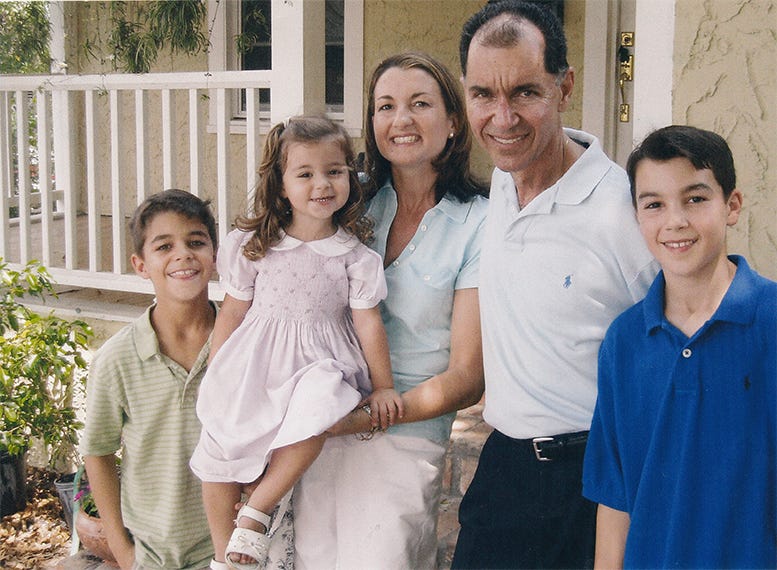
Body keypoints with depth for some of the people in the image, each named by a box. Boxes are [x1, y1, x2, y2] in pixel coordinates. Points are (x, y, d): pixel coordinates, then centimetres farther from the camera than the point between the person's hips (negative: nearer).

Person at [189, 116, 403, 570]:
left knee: (314, 419, -32)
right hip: (255, 361, 2)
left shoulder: (355, 255, -5)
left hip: (317, 364, -2)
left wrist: (383, 386, 4)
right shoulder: (254, 245, -1)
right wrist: (216, 375, 8)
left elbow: (368, 322, 0)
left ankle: (256, 515, -11)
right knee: (219, 446, -6)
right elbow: (233, 311, 6)